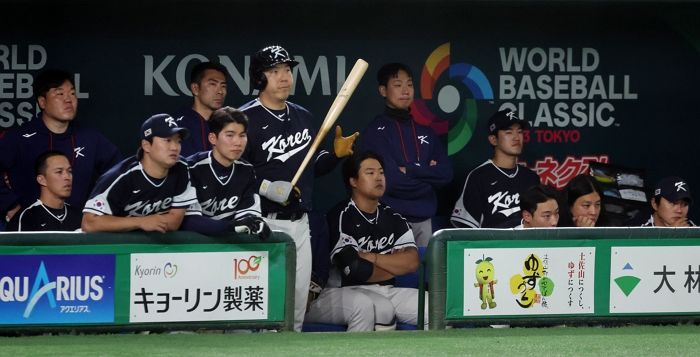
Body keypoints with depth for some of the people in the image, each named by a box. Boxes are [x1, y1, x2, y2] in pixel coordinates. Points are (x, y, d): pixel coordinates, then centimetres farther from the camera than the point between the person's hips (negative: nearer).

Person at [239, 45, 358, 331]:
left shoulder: (303, 117, 15)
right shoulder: (246, 118, -8)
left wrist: (335, 154, 6)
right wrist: (267, 188, -23)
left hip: (299, 222, 7)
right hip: (264, 222, -7)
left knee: (298, 300, 10)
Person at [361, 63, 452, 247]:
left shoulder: (426, 132, 15)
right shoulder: (375, 131, -2)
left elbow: (446, 173, 4)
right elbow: (391, 180, -12)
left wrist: (410, 170, -9)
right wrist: (427, 174, 0)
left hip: (423, 219, 5)